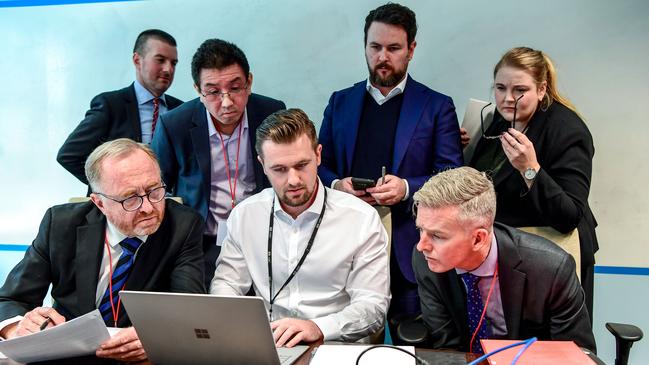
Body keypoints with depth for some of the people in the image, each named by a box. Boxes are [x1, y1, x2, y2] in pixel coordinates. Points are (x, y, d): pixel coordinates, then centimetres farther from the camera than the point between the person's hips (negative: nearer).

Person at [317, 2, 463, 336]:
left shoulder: (437, 107, 3)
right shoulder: (340, 102, 11)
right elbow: (319, 166, 12)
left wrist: (407, 187, -20)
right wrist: (336, 185, -10)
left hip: (409, 248, -2)